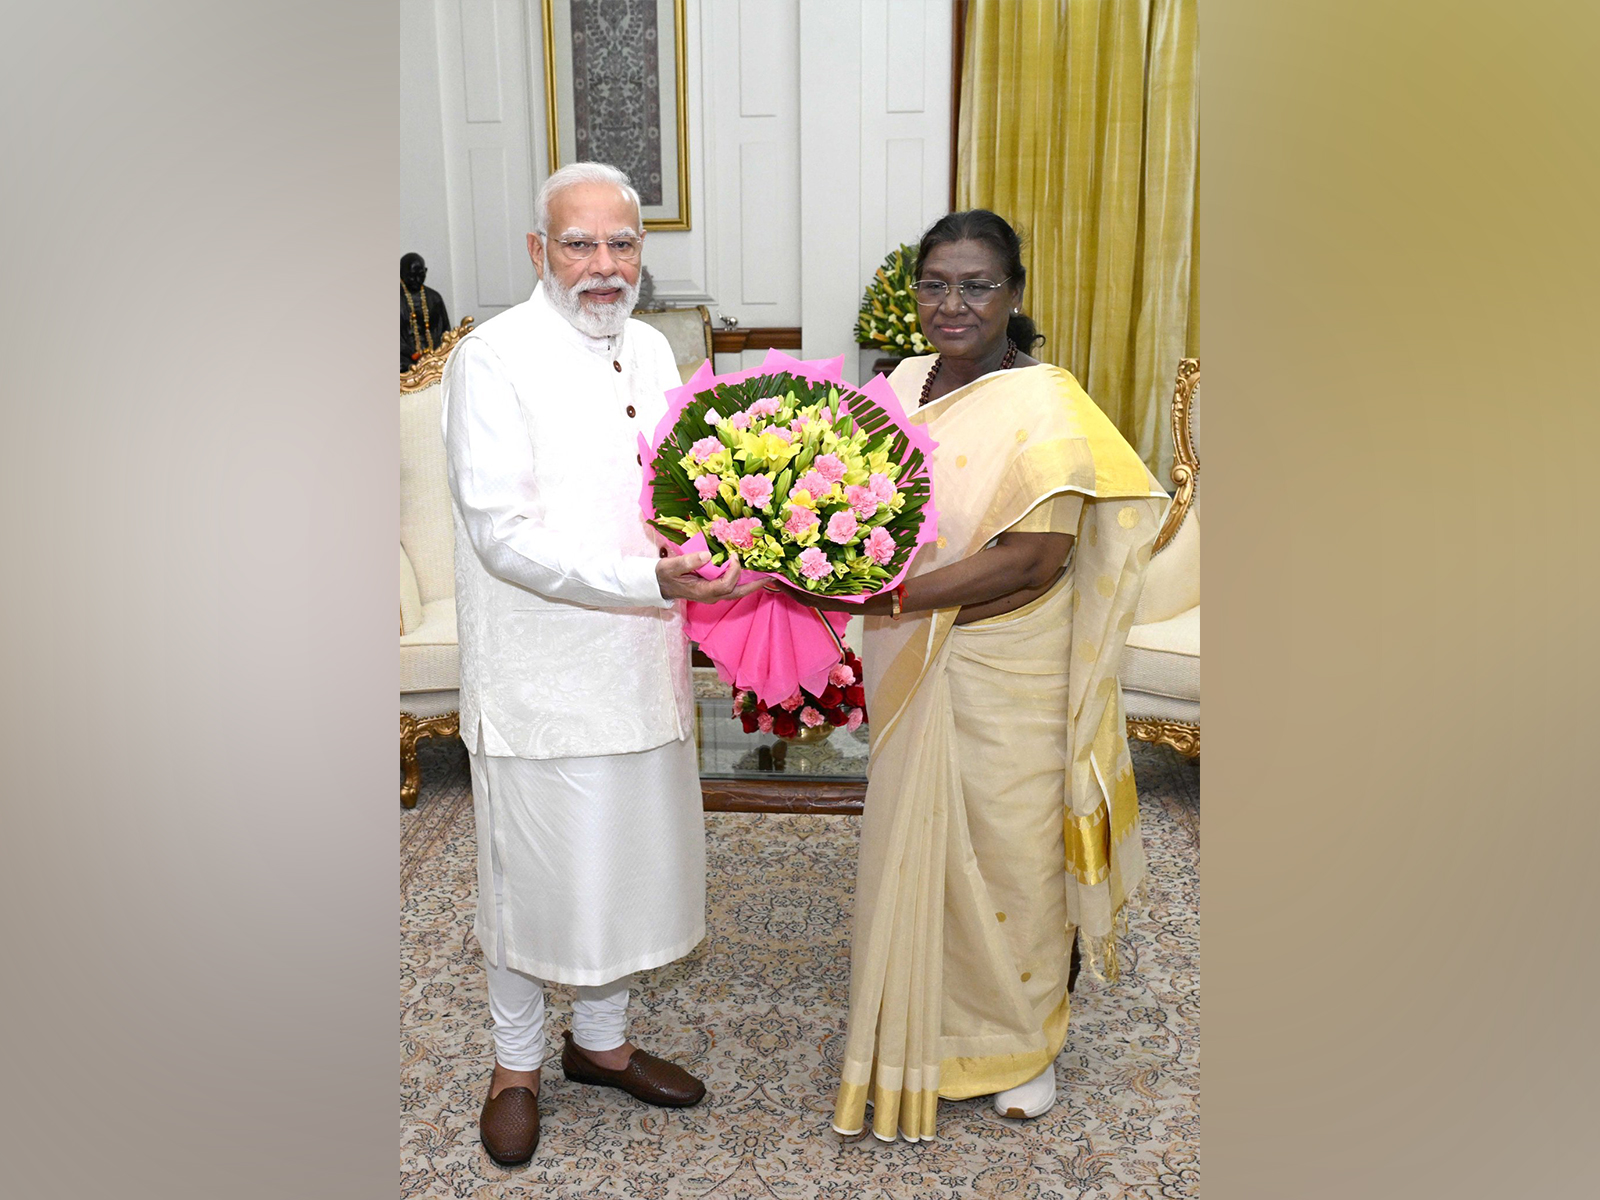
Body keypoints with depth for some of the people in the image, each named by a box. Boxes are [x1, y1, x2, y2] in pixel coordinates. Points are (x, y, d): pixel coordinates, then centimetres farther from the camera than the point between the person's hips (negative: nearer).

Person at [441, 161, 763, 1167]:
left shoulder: (651, 349, 8)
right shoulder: (494, 359, -14)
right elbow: (503, 533, -21)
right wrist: (652, 580, -30)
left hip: (641, 667, 7)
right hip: (542, 675, -6)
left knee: (634, 858, 18)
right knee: (537, 872, 9)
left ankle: (602, 1037, 40)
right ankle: (517, 1063, 34)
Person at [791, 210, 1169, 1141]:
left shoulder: (1042, 404, -17)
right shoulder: (903, 385, 4)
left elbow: (1033, 562, -23)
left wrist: (891, 599, -27)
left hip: (1005, 679, -6)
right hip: (912, 672, 6)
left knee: (1007, 850, 9)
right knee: (913, 844, 16)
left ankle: (1025, 1038, 35)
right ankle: (920, 1033, 39)